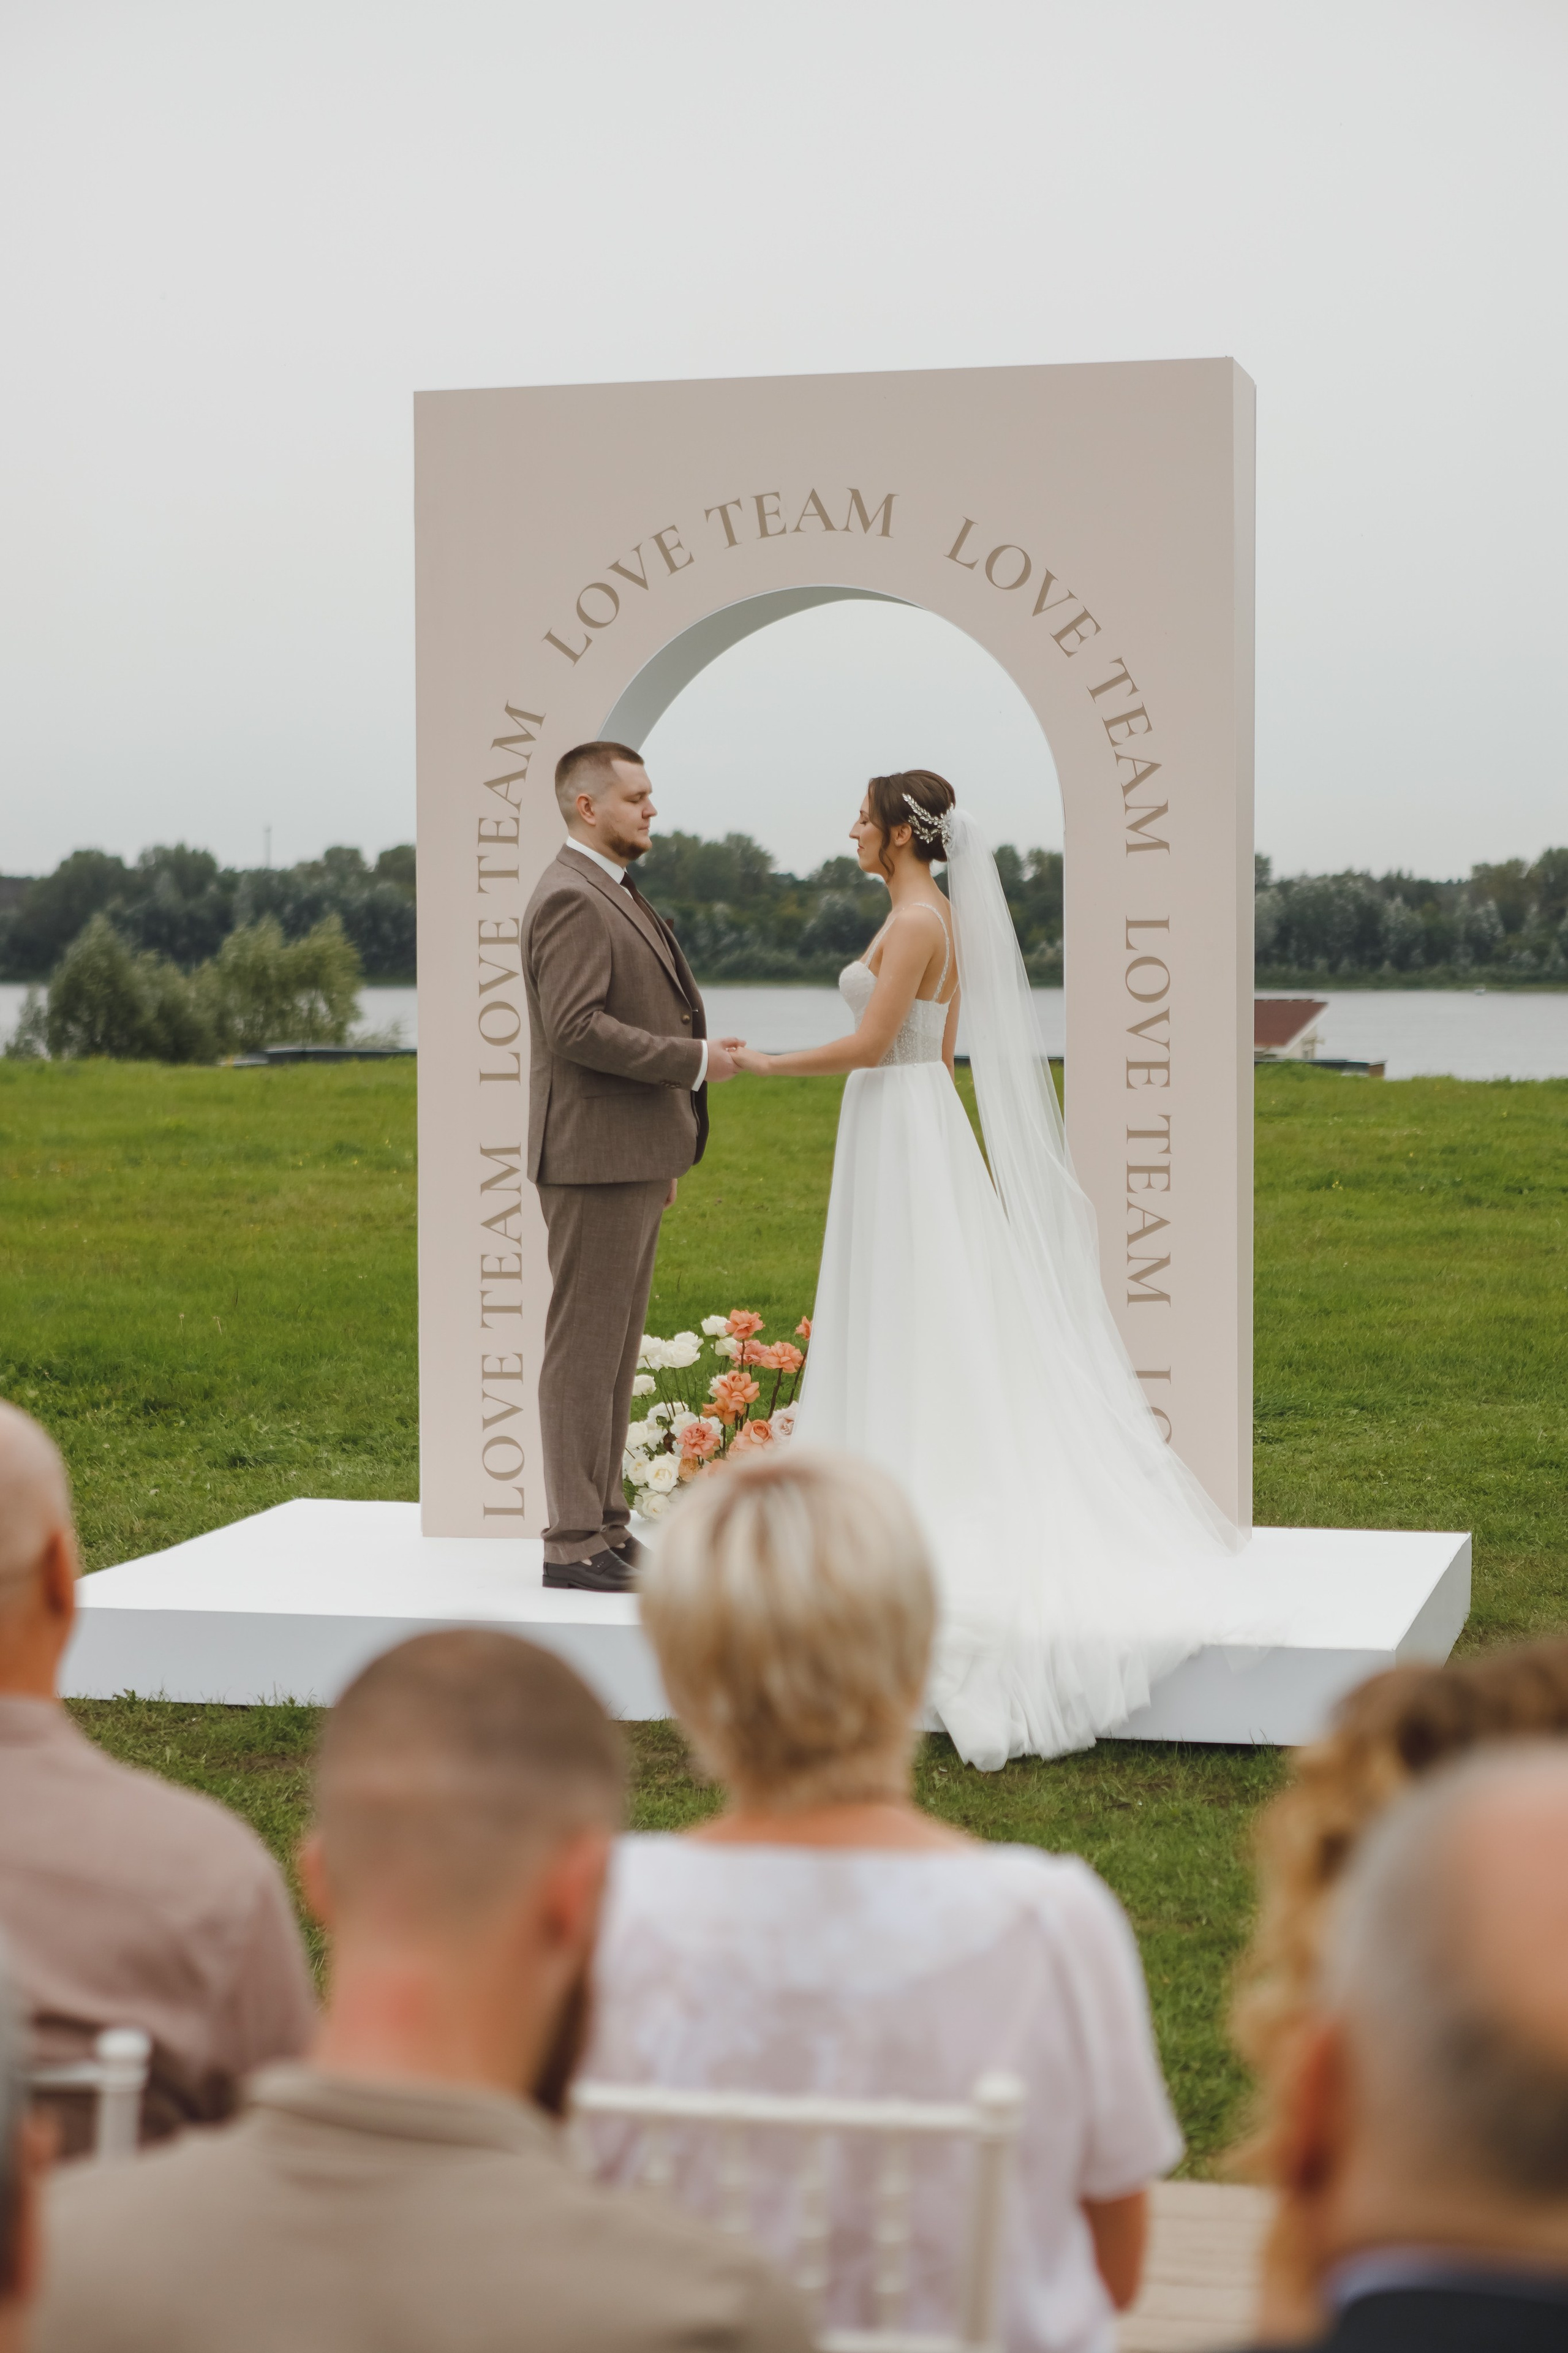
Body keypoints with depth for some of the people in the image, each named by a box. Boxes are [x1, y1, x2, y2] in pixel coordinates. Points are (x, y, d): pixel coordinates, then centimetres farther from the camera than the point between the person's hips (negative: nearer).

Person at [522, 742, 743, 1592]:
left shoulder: (615, 894, 19)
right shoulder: (571, 899, -14)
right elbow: (577, 1029, -24)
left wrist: (665, 1150, 23)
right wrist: (692, 1061, -16)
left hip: (634, 1159, 10)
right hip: (595, 1158, -10)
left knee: (613, 1351, 12)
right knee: (585, 1348, -7)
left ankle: (604, 1524, 18)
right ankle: (575, 1543, -5)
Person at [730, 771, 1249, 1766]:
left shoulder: (916, 920, -16)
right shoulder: (938, 918, 14)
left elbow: (870, 1043, -19)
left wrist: (767, 1062, -9)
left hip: (901, 1127, -10)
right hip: (921, 1118, 10)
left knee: (914, 1328, -6)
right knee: (921, 1332, 10)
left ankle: (914, 1528, -3)